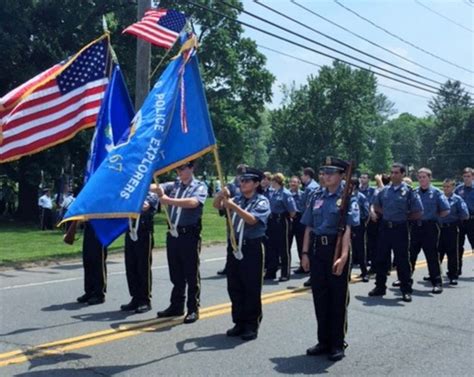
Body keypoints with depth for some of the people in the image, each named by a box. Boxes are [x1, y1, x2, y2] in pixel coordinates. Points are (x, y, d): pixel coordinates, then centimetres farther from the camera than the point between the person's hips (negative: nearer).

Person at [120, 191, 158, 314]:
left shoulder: (152, 195, -2)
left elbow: (144, 206, -21)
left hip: (144, 234, -5)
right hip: (130, 233, 6)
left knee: (144, 269, -1)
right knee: (131, 268, 7)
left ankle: (145, 301, 7)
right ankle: (135, 299, 17)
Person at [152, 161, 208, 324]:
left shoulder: (200, 187, -3)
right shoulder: (173, 185, 12)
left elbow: (193, 202, -22)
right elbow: (158, 188, -5)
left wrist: (169, 200, -28)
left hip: (190, 234, -5)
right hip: (173, 234, 5)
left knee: (191, 274, 3)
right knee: (176, 274, 14)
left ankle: (193, 309, 12)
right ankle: (176, 306, 25)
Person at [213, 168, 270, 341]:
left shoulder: (262, 202, -5)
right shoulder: (237, 199, 12)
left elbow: (252, 219, -20)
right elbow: (217, 205, 5)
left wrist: (234, 207, -29)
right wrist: (222, 195, -15)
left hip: (252, 248, -6)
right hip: (234, 247, 6)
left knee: (251, 289, 1)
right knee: (234, 288, 11)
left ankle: (252, 325, 11)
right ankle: (239, 322, 23)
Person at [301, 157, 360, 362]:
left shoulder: (347, 198, -6)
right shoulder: (317, 197, 9)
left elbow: (347, 229, -15)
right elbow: (309, 227, 10)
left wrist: (343, 256, -24)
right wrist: (305, 253, 5)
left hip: (336, 248, -5)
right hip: (317, 249, 5)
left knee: (338, 298, 5)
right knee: (320, 296, 12)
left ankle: (337, 344, 19)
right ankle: (324, 341, 26)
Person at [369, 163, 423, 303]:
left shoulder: (409, 191, -7)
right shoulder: (384, 190, 7)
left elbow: (418, 213, -6)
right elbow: (376, 206, 20)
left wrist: (404, 216, -2)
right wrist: (387, 213, 6)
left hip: (400, 229, -5)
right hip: (385, 227, 5)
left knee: (402, 261, 2)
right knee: (381, 259, 11)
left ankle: (406, 290, 14)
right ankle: (380, 287, 24)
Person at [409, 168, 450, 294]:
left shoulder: (436, 193, -3)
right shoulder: (414, 192, 7)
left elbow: (446, 211, -6)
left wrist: (433, 216, 1)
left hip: (430, 227, -4)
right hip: (415, 226, 4)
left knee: (432, 256, 0)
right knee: (410, 254, 12)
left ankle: (437, 283, 8)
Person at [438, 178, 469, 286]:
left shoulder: (457, 199, -4)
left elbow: (465, 215, -9)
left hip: (452, 230, -4)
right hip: (439, 229, 4)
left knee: (452, 254, 2)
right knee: (437, 252, 11)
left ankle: (453, 276, 11)